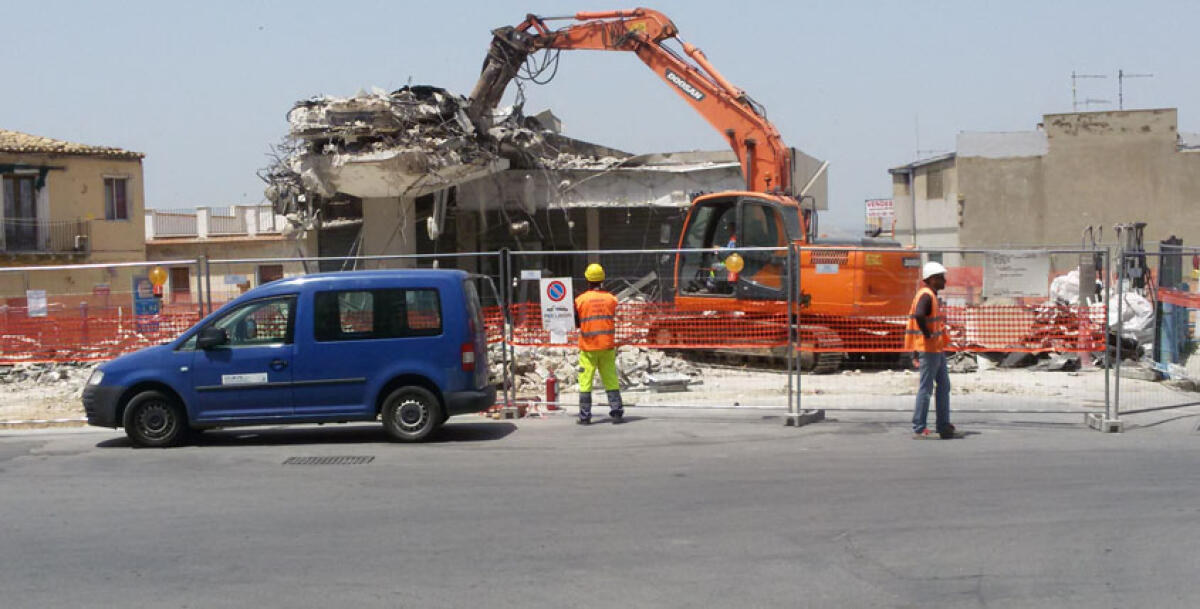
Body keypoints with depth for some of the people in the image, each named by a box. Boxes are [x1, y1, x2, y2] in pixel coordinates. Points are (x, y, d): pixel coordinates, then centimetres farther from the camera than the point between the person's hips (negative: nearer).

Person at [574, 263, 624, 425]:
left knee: (585, 381, 3)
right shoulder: (611, 299, -1)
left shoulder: (580, 300, -6)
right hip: (607, 346, 2)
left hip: (588, 347, -2)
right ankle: (616, 412, 8)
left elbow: (575, 323, 0)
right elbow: (613, 319, 7)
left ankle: (585, 416, 2)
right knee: (611, 380, 9)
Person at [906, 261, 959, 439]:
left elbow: (918, 317, 23)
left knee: (944, 385, 13)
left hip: (938, 349, 10)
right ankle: (918, 430, -2)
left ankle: (943, 426, 18)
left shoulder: (931, 296, 16)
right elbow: (919, 316, -35)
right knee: (926, 388, -6)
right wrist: (927, 335, -22)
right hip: (929, 349, -10)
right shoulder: (926, 296, -16)